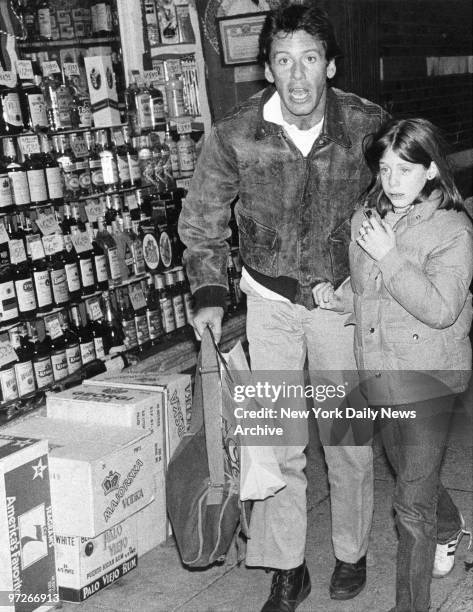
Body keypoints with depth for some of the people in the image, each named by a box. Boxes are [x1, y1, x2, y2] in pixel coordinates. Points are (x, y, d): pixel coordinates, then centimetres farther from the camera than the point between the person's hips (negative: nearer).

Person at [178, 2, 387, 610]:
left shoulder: (367, 125, -14)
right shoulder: (234, 134, -13)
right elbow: (201, 219, 1)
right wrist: (209, 294, -6)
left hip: (343, 298, 0)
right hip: (270, 300, 1)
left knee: (349, 438, 10)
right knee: (276, 439, 4)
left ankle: (352, 554, 32)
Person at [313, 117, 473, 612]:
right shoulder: (365, 219, 4)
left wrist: (388, 255, -25)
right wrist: (340, 301, -3)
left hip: (427, 378, -7)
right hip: (380, 375, 7)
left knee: (412, 502, -3)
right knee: (411, 474, 27)